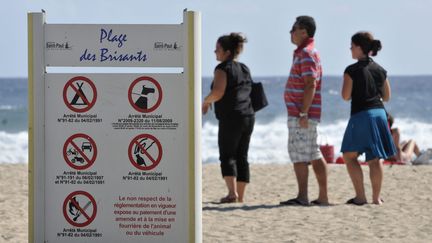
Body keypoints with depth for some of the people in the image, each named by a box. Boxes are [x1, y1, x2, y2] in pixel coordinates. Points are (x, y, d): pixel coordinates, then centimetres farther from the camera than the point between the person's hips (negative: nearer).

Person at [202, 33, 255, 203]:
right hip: (248, 117, 8)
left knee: (227, 155, -7)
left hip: (231, 118, -8)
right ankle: (241, 197, 12)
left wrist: (205, 102, -1)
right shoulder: (245, 69, 16)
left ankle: (232, 193, -22)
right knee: (242, 157, 11)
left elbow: (217, 93, -21)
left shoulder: (223, 68, -9)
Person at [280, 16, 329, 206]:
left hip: (302, 114, -10)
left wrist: (303, 113, -24)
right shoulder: (304, 52, 19)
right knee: (314, 155, 10)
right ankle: (323, 197, 12)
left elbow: (311, 85, -22)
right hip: (300, 113, 10)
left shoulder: (306, 54, -13)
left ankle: (302, 197, -8)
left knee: (299, 155, -8)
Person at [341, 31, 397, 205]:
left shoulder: (352, 71, -8)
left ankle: (360, 197, 0)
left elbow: (346, 96, -7)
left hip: (360, 115, -5)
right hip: (379, 113, 5)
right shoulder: (380, 70, 8)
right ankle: (376, 197, 6)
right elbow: (386, 96, 14)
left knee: (349, 155, 7)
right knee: (376, 158, 8)